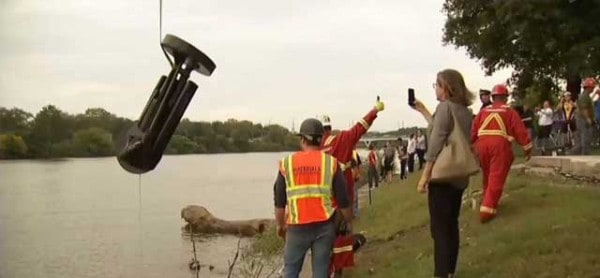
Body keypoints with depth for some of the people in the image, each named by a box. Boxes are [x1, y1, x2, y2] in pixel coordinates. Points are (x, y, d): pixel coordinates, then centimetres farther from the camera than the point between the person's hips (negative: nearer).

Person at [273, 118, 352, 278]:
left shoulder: (287, 163, 0)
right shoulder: (330, 162, -2)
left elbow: (280, 201, 3)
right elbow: (343, 200, -2)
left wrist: (280, 225, 17)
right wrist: (349, 221, 13)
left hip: (297, 227, 0)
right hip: (324, 225, 0)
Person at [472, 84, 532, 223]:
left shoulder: (483, 111, 19)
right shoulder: (510, 112, 10)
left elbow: (473, 130, 14)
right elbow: (520, 131, 5)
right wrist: (527, 148, 10)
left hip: (482, 144, 4)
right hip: (500, 145, -4)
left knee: (487, 176, 22)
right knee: (496, 178, -4)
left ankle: (488, 201, 37)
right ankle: (487, 209, -11)